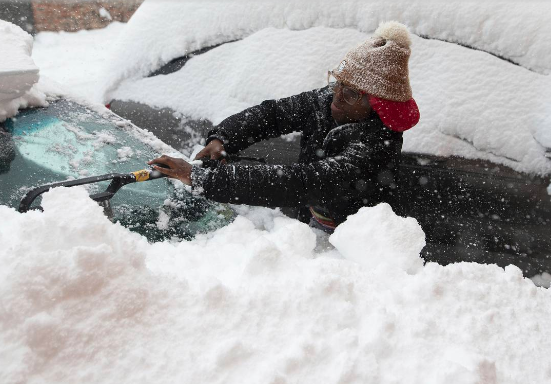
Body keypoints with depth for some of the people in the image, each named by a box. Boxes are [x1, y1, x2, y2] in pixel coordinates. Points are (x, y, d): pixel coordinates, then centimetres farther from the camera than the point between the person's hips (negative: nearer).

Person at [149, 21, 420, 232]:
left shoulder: (376, 146, -31)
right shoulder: (326, 102, -8)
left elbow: (297, 184, -39)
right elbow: (272, 113, -1)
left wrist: (201, 178, -41)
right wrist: (221, 138, -20)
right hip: (310, 230, 6)